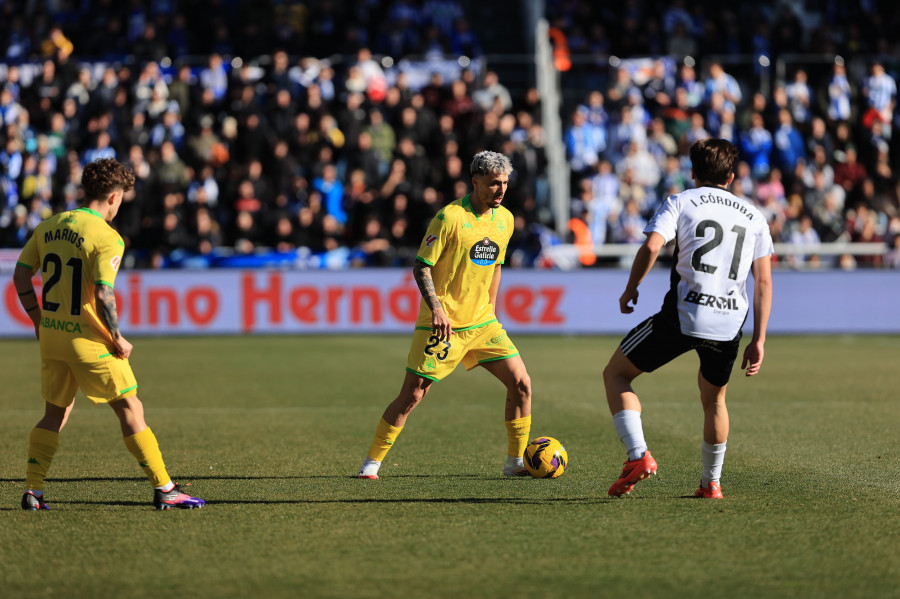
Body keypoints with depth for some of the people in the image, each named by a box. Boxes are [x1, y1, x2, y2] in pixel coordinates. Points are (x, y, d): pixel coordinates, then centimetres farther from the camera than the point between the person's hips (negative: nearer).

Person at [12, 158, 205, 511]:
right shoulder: (107, 238, -15)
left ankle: (32, 491, 13)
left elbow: (21, 275, 9)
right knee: (130, 410, 2)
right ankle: (164, 490, 4)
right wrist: (117, 340, -12)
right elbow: (103, 295, -24)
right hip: (88, 339, -6)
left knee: (55, 413, 18)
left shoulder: (48, 227, 7)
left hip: (51, 335, 6)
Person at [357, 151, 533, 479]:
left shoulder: (505, 219, 7)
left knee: (521, 384, -2)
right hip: (443, 323, -6)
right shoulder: (450, 217, -14)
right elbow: (421, 267, -13)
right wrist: (435, 307, -24)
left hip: (482, 323, 6)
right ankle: (372, 462, 6)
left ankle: (515, 462, 11)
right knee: (411, 395, -6)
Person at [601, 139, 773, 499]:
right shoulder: (753, 216, 16)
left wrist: (630, 290, 4)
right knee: (714, 400, 29)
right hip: (729, 326, 4)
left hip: (682, 315, -4)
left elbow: (651, 246, -12)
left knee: (616, 374, 12)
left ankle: (638, 456, -6)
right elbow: (764, 281, 11)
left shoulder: (681, 202, 6)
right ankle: (711, 483, 32)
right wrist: (758, 341, 12)